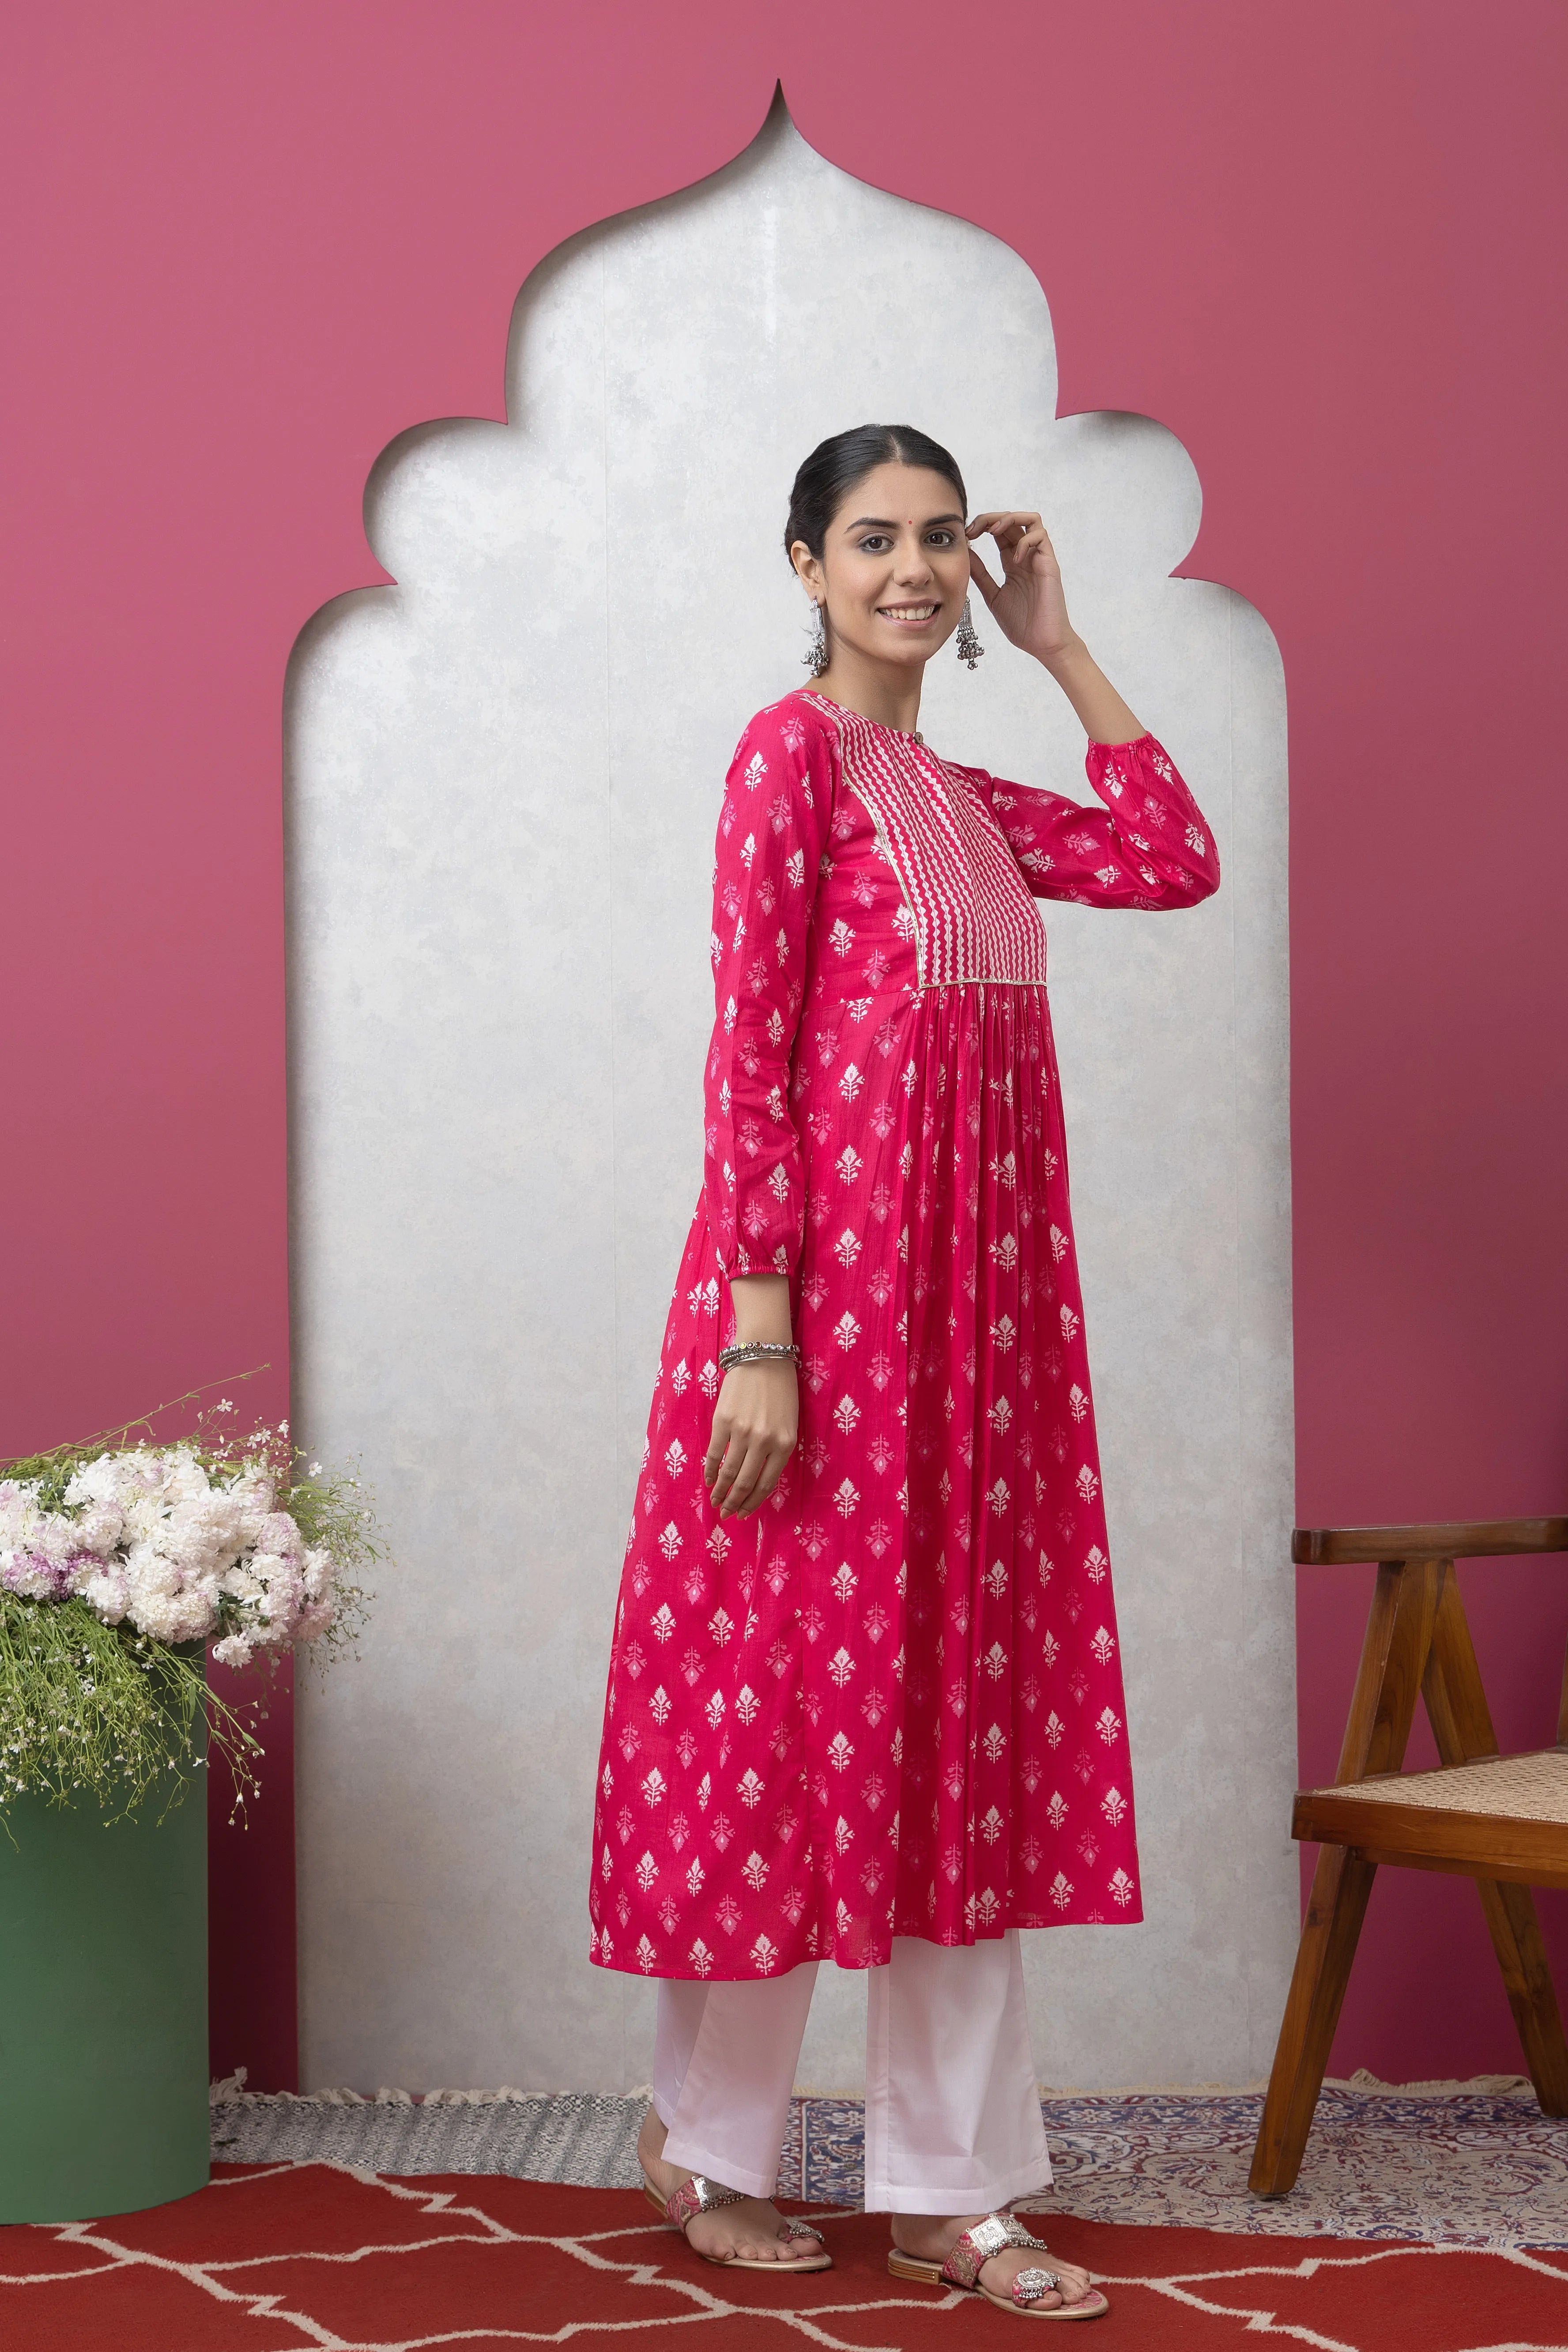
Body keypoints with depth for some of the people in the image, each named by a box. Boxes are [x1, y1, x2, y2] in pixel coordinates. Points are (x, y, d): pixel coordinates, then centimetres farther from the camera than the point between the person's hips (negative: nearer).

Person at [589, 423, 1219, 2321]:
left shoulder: (962, 798, 16)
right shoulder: (791, 754, -7)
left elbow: (1178, 861, 14)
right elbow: (750, 1053, -13)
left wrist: (1060, 651, 13)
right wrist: (757, 1330, -19)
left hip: (974, 1292, 8)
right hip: (829, 1277, -8)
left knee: (964, 1721, 8)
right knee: (790, 1698, 2)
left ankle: (948, 2188, 17)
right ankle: (704, 2147, 21)